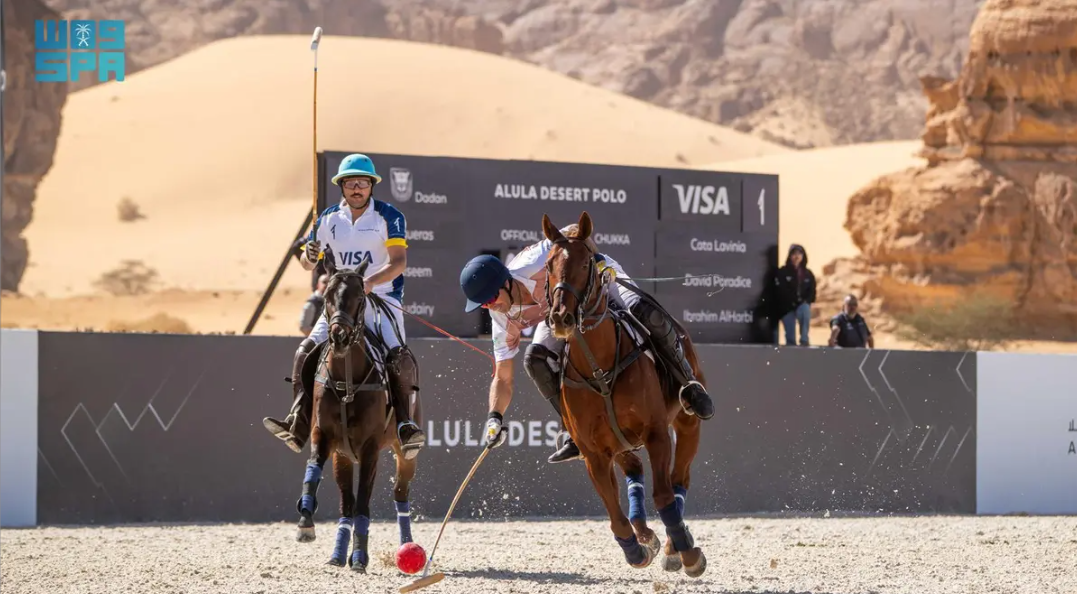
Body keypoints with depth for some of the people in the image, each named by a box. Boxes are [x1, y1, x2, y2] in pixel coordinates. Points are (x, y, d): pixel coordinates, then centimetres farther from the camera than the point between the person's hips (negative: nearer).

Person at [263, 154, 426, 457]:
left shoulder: (389, 216, -5)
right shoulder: (330, 219, 8)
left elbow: (399, 262, -15)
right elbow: (308, 264, 13)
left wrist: (370, 282, -32)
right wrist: (309, 256, -12)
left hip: (383, 298, -4)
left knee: (398, 356, -28)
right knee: (306, 352, -14)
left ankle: (404, 424, -29)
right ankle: (298, 427, -19)